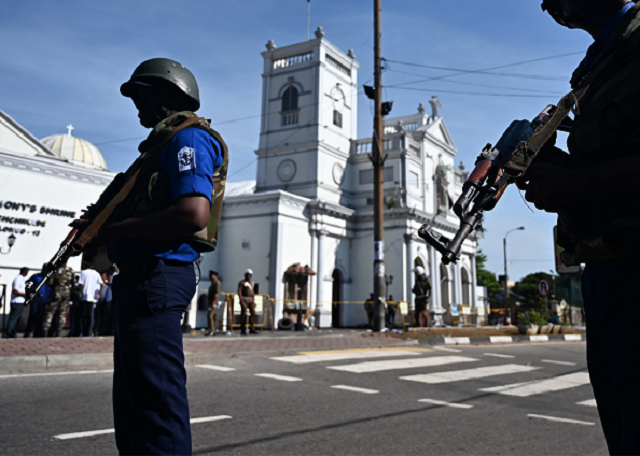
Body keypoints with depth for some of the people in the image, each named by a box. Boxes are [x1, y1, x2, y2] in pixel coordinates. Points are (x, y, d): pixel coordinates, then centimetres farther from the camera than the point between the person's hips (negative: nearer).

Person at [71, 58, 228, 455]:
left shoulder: (188, 137, -7)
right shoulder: (163, 142, 25)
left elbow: (194, 214, -24)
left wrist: (111, 231, -17)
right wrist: (98, 226, 7)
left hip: (157, 279, -11)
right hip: (139, 279, 11)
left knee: (157, 401, -7)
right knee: (133, 401, 18)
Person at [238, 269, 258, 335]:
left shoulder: (252, 283, 18)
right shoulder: (242, 283, -2)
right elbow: (239, 292, -8)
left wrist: (254, 301, 13)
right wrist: (242, 302, -16)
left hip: (251, 300, 6)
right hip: (244, 299, -6)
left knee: (253, 313, -1)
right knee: (244, 314, -6)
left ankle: (252, 328, 4)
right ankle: (243, 330, -1)